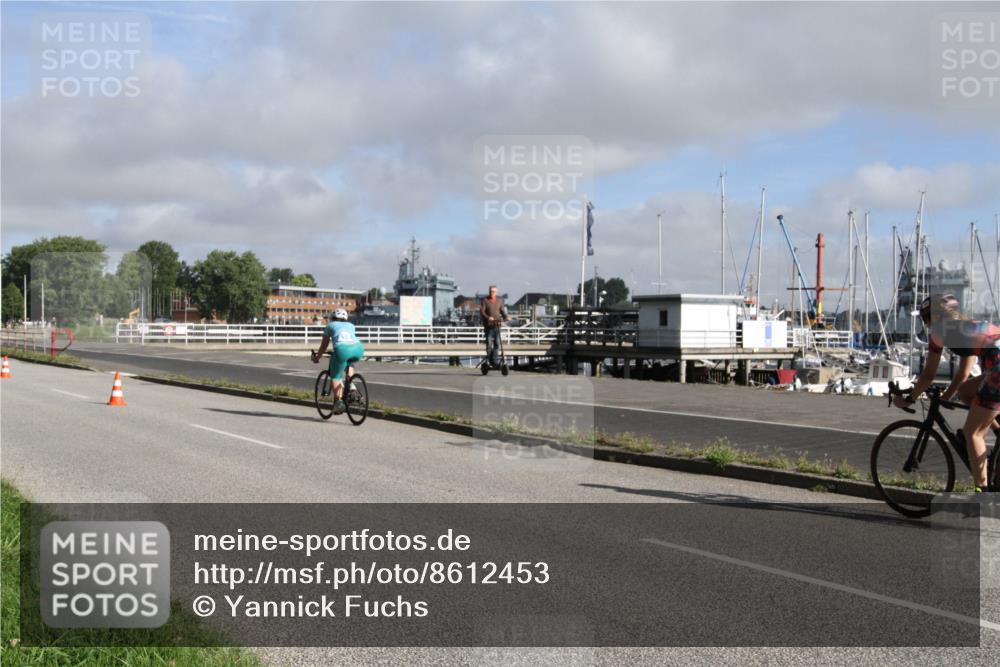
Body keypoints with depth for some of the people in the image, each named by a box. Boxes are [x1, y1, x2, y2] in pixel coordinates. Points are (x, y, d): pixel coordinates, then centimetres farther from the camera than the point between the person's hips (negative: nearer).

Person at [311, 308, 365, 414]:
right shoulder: (350, 325, 36)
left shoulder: (330, 326, 28)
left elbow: (324, 345, 33)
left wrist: (317, 357, 49)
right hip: (359, 348, 3)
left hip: (342, 349, -3)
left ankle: (338, 401, -4)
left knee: (335, 376, 12)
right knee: (349, 363, 35)